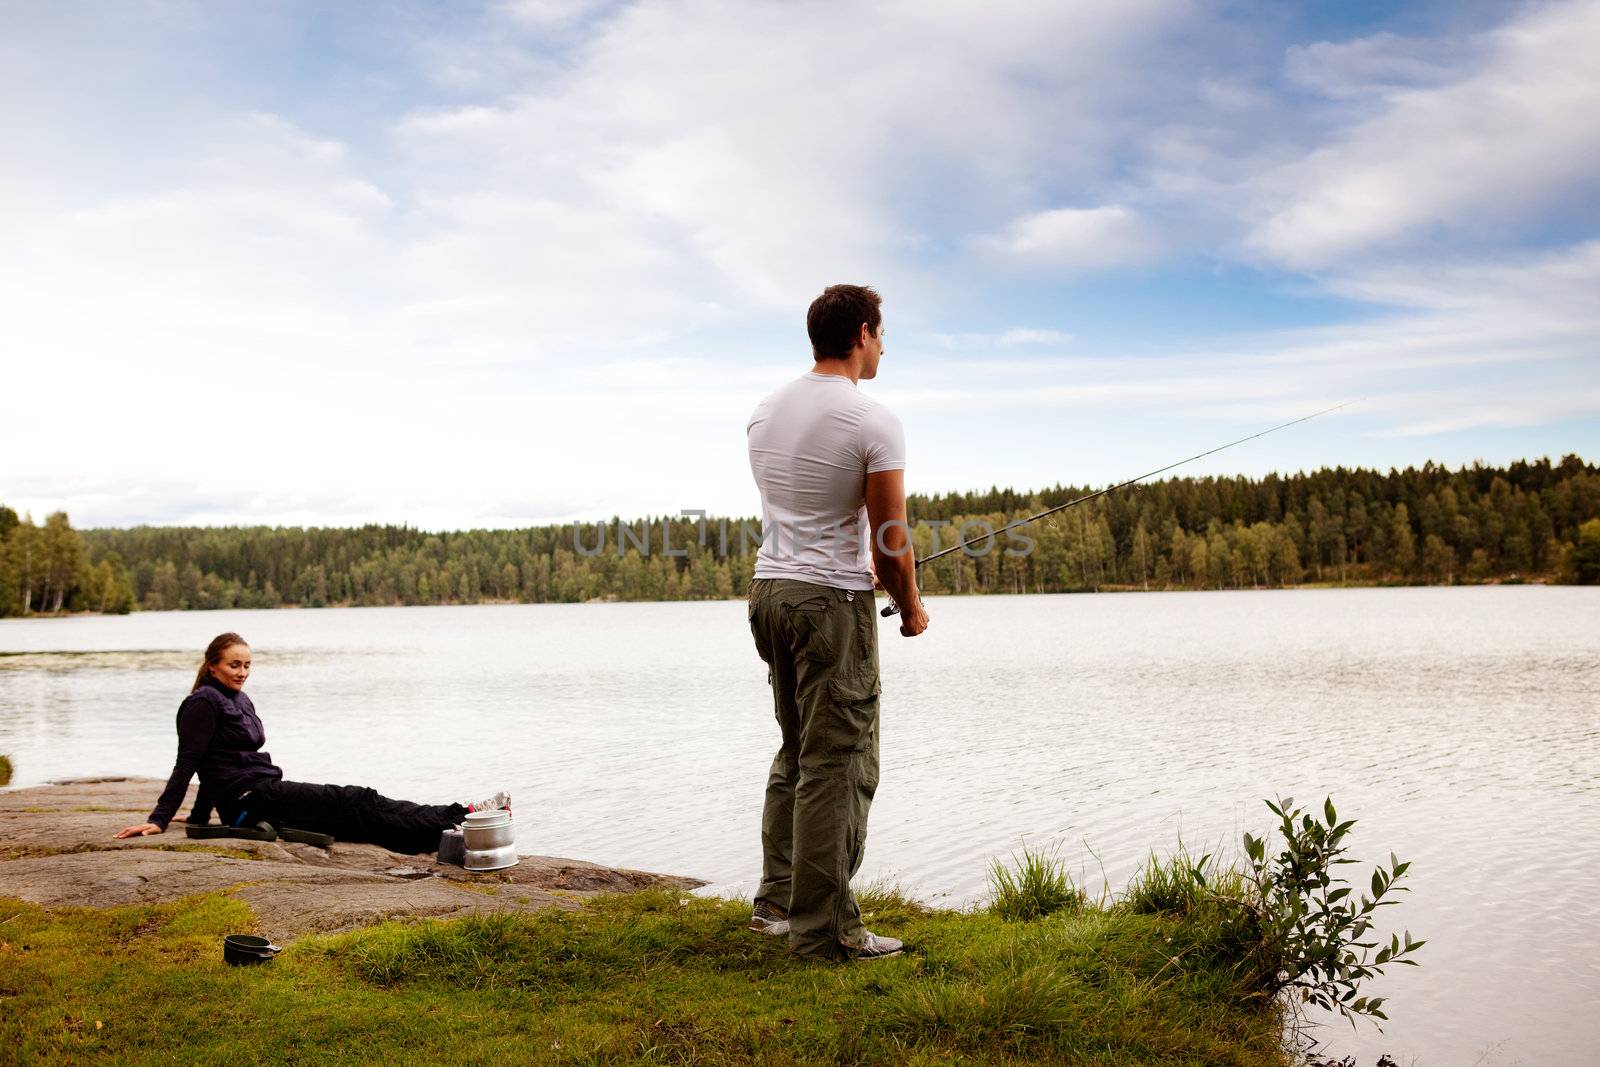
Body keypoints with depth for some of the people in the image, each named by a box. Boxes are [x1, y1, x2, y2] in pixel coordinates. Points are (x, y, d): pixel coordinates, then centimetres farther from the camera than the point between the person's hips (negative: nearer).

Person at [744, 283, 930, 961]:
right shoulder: (874, 423, -14)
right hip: (831, 600, -8)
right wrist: (911, 608, 5)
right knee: (836, 764, -2)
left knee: (798, 754, 20)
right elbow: (892, 540, -13)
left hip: (769, 589, 8)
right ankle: (822, 929, 2)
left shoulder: (766, 412, 10)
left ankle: (776, 900, 24)